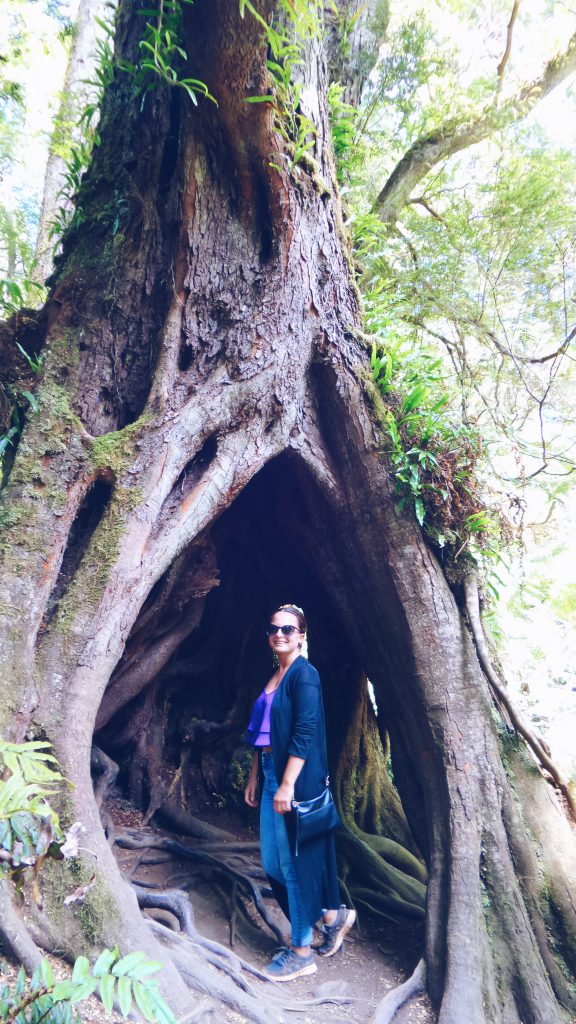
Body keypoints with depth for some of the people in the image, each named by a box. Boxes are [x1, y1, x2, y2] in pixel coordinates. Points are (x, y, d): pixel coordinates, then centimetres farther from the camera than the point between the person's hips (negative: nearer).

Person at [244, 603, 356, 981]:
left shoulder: (304, 674, -14)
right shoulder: (274, 678, 11)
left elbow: (305, 734, -20)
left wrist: (287, 785, -21)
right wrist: (255, 777, 18)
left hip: (296, 781, -9)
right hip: (271, 777, 9)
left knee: (295, 861, 5)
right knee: (273, 862, 17)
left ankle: (302, 953, 25)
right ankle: (334, 915, 35)